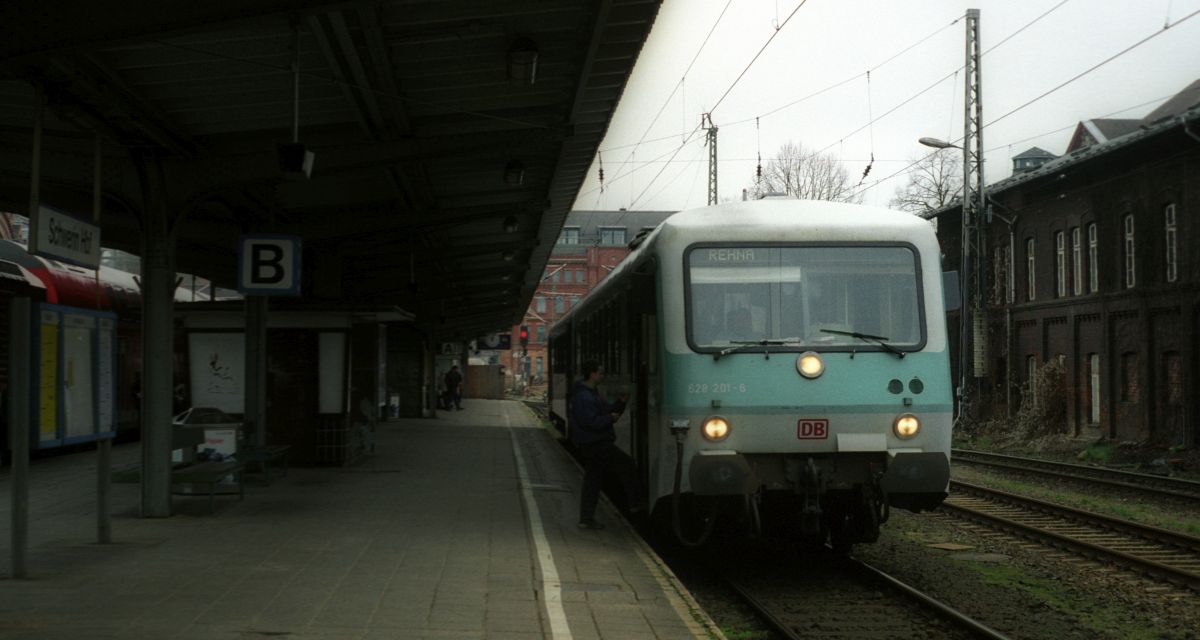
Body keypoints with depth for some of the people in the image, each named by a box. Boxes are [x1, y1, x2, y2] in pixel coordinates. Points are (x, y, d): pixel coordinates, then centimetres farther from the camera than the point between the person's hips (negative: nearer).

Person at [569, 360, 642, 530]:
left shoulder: (593, 393, 17)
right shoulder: (583, 397, -17)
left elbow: (607, 411, 19)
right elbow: (591, 421, -25)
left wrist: (620, 402, 4)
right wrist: (610, 418, -13)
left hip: (595, 443, 10)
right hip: (594, 444, -10)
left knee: (592, 481, 10)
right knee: (627, 465, -6)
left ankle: (586, 519, 12)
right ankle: (635, 505, 0)